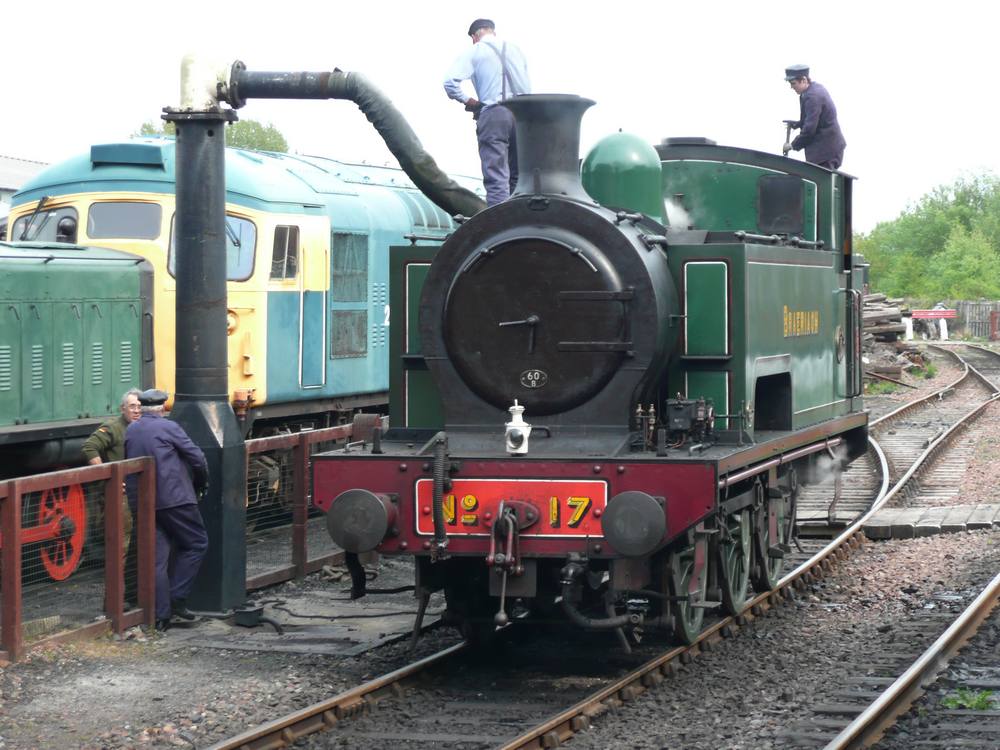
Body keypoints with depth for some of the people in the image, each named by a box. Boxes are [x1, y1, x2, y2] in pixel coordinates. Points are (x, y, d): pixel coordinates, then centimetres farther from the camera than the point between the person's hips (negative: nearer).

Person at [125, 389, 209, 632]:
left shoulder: (130, 431, 12)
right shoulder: (168, 428, -4)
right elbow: (196, 457, -2)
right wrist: (201, 484, 15)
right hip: (174, 499, -6)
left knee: (156, 559, 7)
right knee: (196, 544, 8)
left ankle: (161, 615, 4)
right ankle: (177, 598, 0)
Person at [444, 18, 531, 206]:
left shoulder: (474, 52, 4)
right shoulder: (515, 49, 19)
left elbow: (450, 81, -9)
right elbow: (527, 86, 18)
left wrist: (467, 100, 5)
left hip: (493, 114, -4)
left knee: (496, 177, -8)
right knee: (518, 176, 11)